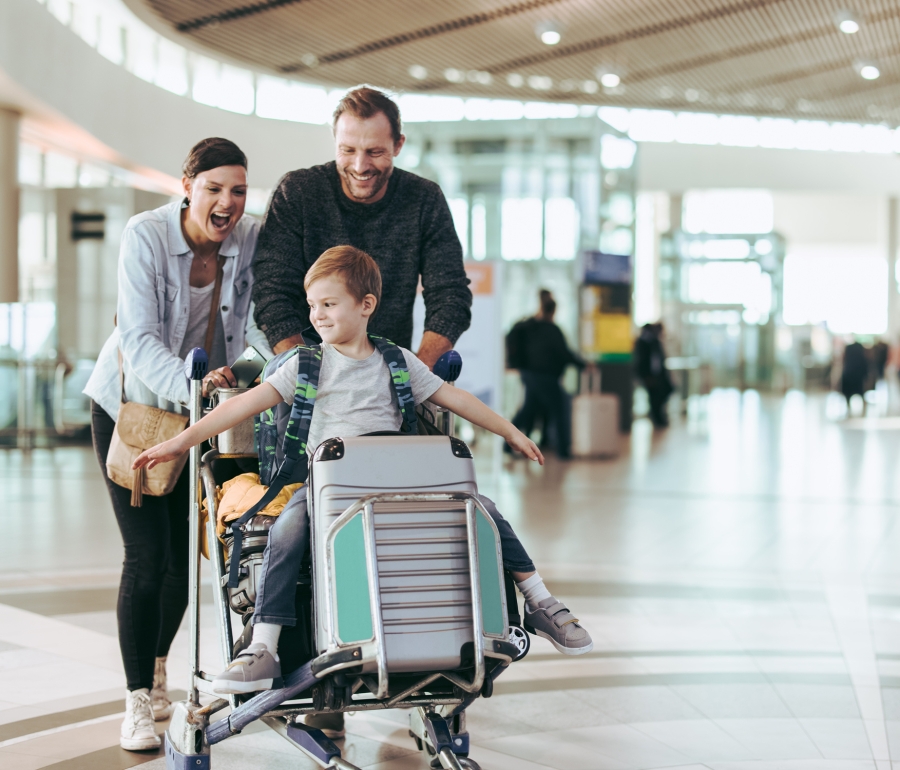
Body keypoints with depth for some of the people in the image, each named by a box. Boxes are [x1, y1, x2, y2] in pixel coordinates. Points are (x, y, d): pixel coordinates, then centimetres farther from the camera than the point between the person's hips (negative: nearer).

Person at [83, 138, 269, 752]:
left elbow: (261, 322, -14)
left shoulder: (252, 240, -13)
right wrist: (191, 386, -47)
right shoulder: (145, 235, -23)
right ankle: (139, 700, 2)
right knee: (147, 555, -10)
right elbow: (141, 340, -30)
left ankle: (157, 667, 35)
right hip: (130, 405, -3)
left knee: (186, 551, 9)